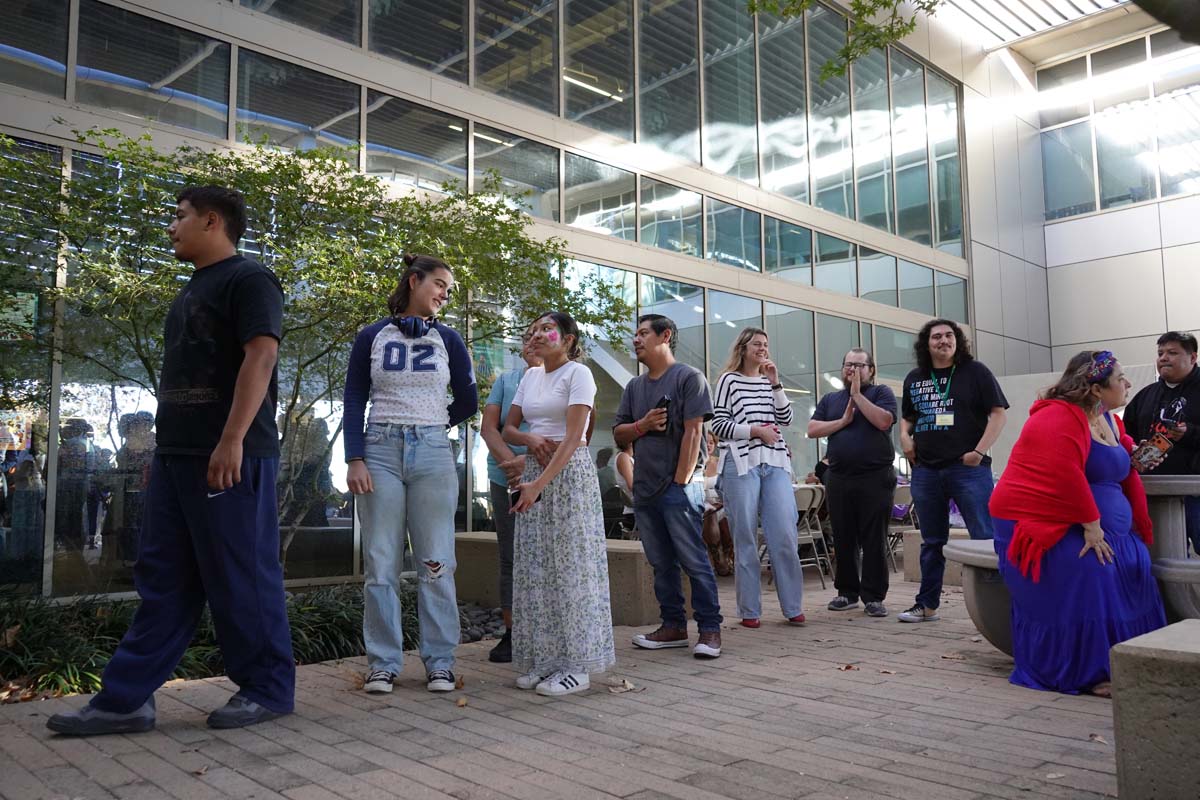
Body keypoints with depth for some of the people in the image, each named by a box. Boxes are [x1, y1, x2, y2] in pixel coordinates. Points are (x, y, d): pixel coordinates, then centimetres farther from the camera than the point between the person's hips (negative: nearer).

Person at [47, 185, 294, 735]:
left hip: (230, 454, -9)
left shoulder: (248, 278, -6)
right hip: (177, 454, 9)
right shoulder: (193, 289, 23)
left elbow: (260, 357, -18)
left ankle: (268, 689, 9)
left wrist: (232, 440, -25)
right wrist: (165, 446, 21)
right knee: (162, 579, 9)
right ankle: (126, 699, 14)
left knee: (241, 578, -3)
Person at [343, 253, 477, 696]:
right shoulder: (371, 336, 7)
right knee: (380, 564, 1)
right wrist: (354, 458, -7)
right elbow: (353, 401, 3)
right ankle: (383, 663, 10)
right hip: (380, 454, 0)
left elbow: (467, 402, 14)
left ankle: (440, 661, 9)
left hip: (433, 455, 1)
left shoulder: (448, 339, 9)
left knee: (435, 563, 1)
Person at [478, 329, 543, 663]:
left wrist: (529, 460, -17)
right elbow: (488, 426, 5)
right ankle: (510, 633, 10)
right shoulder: (506, 380, 14)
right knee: (510, 558, 4)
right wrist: (510, 460, -12)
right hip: (507, 480, 3)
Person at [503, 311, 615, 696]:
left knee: (571, 564, -4)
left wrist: (539, 484, -25)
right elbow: (507, 429, 14)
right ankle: (544, 660, 15)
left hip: (570, 472, -7)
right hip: (535, 470, 7)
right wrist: (530, 438, -9)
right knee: (535, 568, 6)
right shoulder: (530, 376, 13)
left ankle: (576, 665, 3)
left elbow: (573, 438, -17)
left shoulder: (578, 373, -8)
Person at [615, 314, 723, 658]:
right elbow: (619, 435, 16)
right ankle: (674, 626, 20)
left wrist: (680, 481, -14)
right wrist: (642, 425, -6)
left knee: (694, 561, -5)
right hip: (644, 488, 7)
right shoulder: (634, 387, 17)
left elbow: (693, 431, -10)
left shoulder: (689, 378, -3)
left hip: (679, 487, -7)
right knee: (661, 564, 11)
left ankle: (710, 629, 3)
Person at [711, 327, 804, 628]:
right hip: (741, 463, -4)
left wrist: (775, 382, 0)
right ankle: (749, 611, 8)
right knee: (746, 539, 0)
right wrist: (756, 431, -10)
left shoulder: (769, 382, 19)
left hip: (775, 463, 4)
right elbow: (718, 425, -2)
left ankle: (793, 607, 7)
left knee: (785, 537, -2)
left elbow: (785, 419, 7)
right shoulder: (729, 380, 5)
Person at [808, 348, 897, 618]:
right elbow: (812, 430, 6)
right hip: (838, 478, 4)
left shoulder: (881, 392, 6)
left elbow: (884, 421, -12)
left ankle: (873, 597, 5)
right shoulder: (830, 399, 17)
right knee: (843, 540, 7)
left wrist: (857, 394, -10)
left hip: (875, 477, -3)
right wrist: (843, 421, -4)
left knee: (874, 540, -2)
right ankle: (847, 592, 17)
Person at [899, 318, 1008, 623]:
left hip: (968, 468, -4)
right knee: (932, 542, 13)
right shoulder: (914, 379, 12)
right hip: (926, 470, 4)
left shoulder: (975, 372, 0)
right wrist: (905, 436, 4)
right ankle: (927, 605, 22)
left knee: (985, 538, -4)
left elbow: (997, 414, -3)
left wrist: (980, 451, -13)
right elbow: (907, 418, 25)